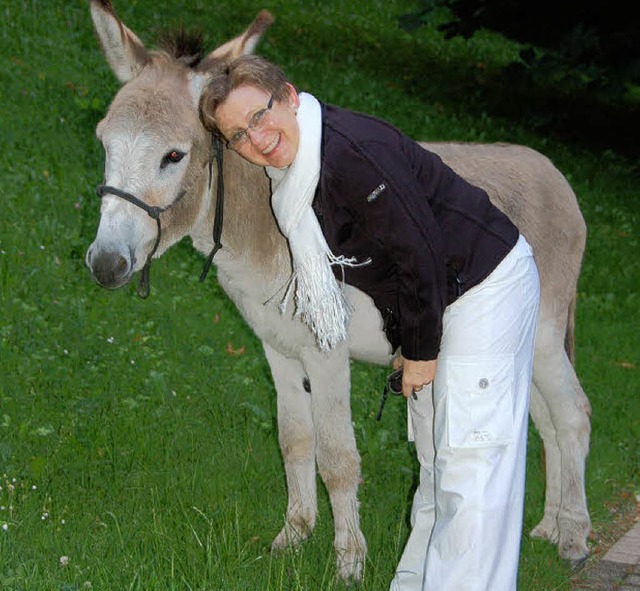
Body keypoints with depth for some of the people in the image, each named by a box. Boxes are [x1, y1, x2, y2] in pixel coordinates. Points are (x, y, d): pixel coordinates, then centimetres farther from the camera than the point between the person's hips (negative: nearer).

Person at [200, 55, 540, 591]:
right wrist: (405, 341, 13)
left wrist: (420, 351, -14)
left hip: (488, 284, -10)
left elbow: (419, 254, -25)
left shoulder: (353, 152, -28)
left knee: (469, 462, -10)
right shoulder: (290, 174, 3)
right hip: (436, 301, 10)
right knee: (434, 460, 17)